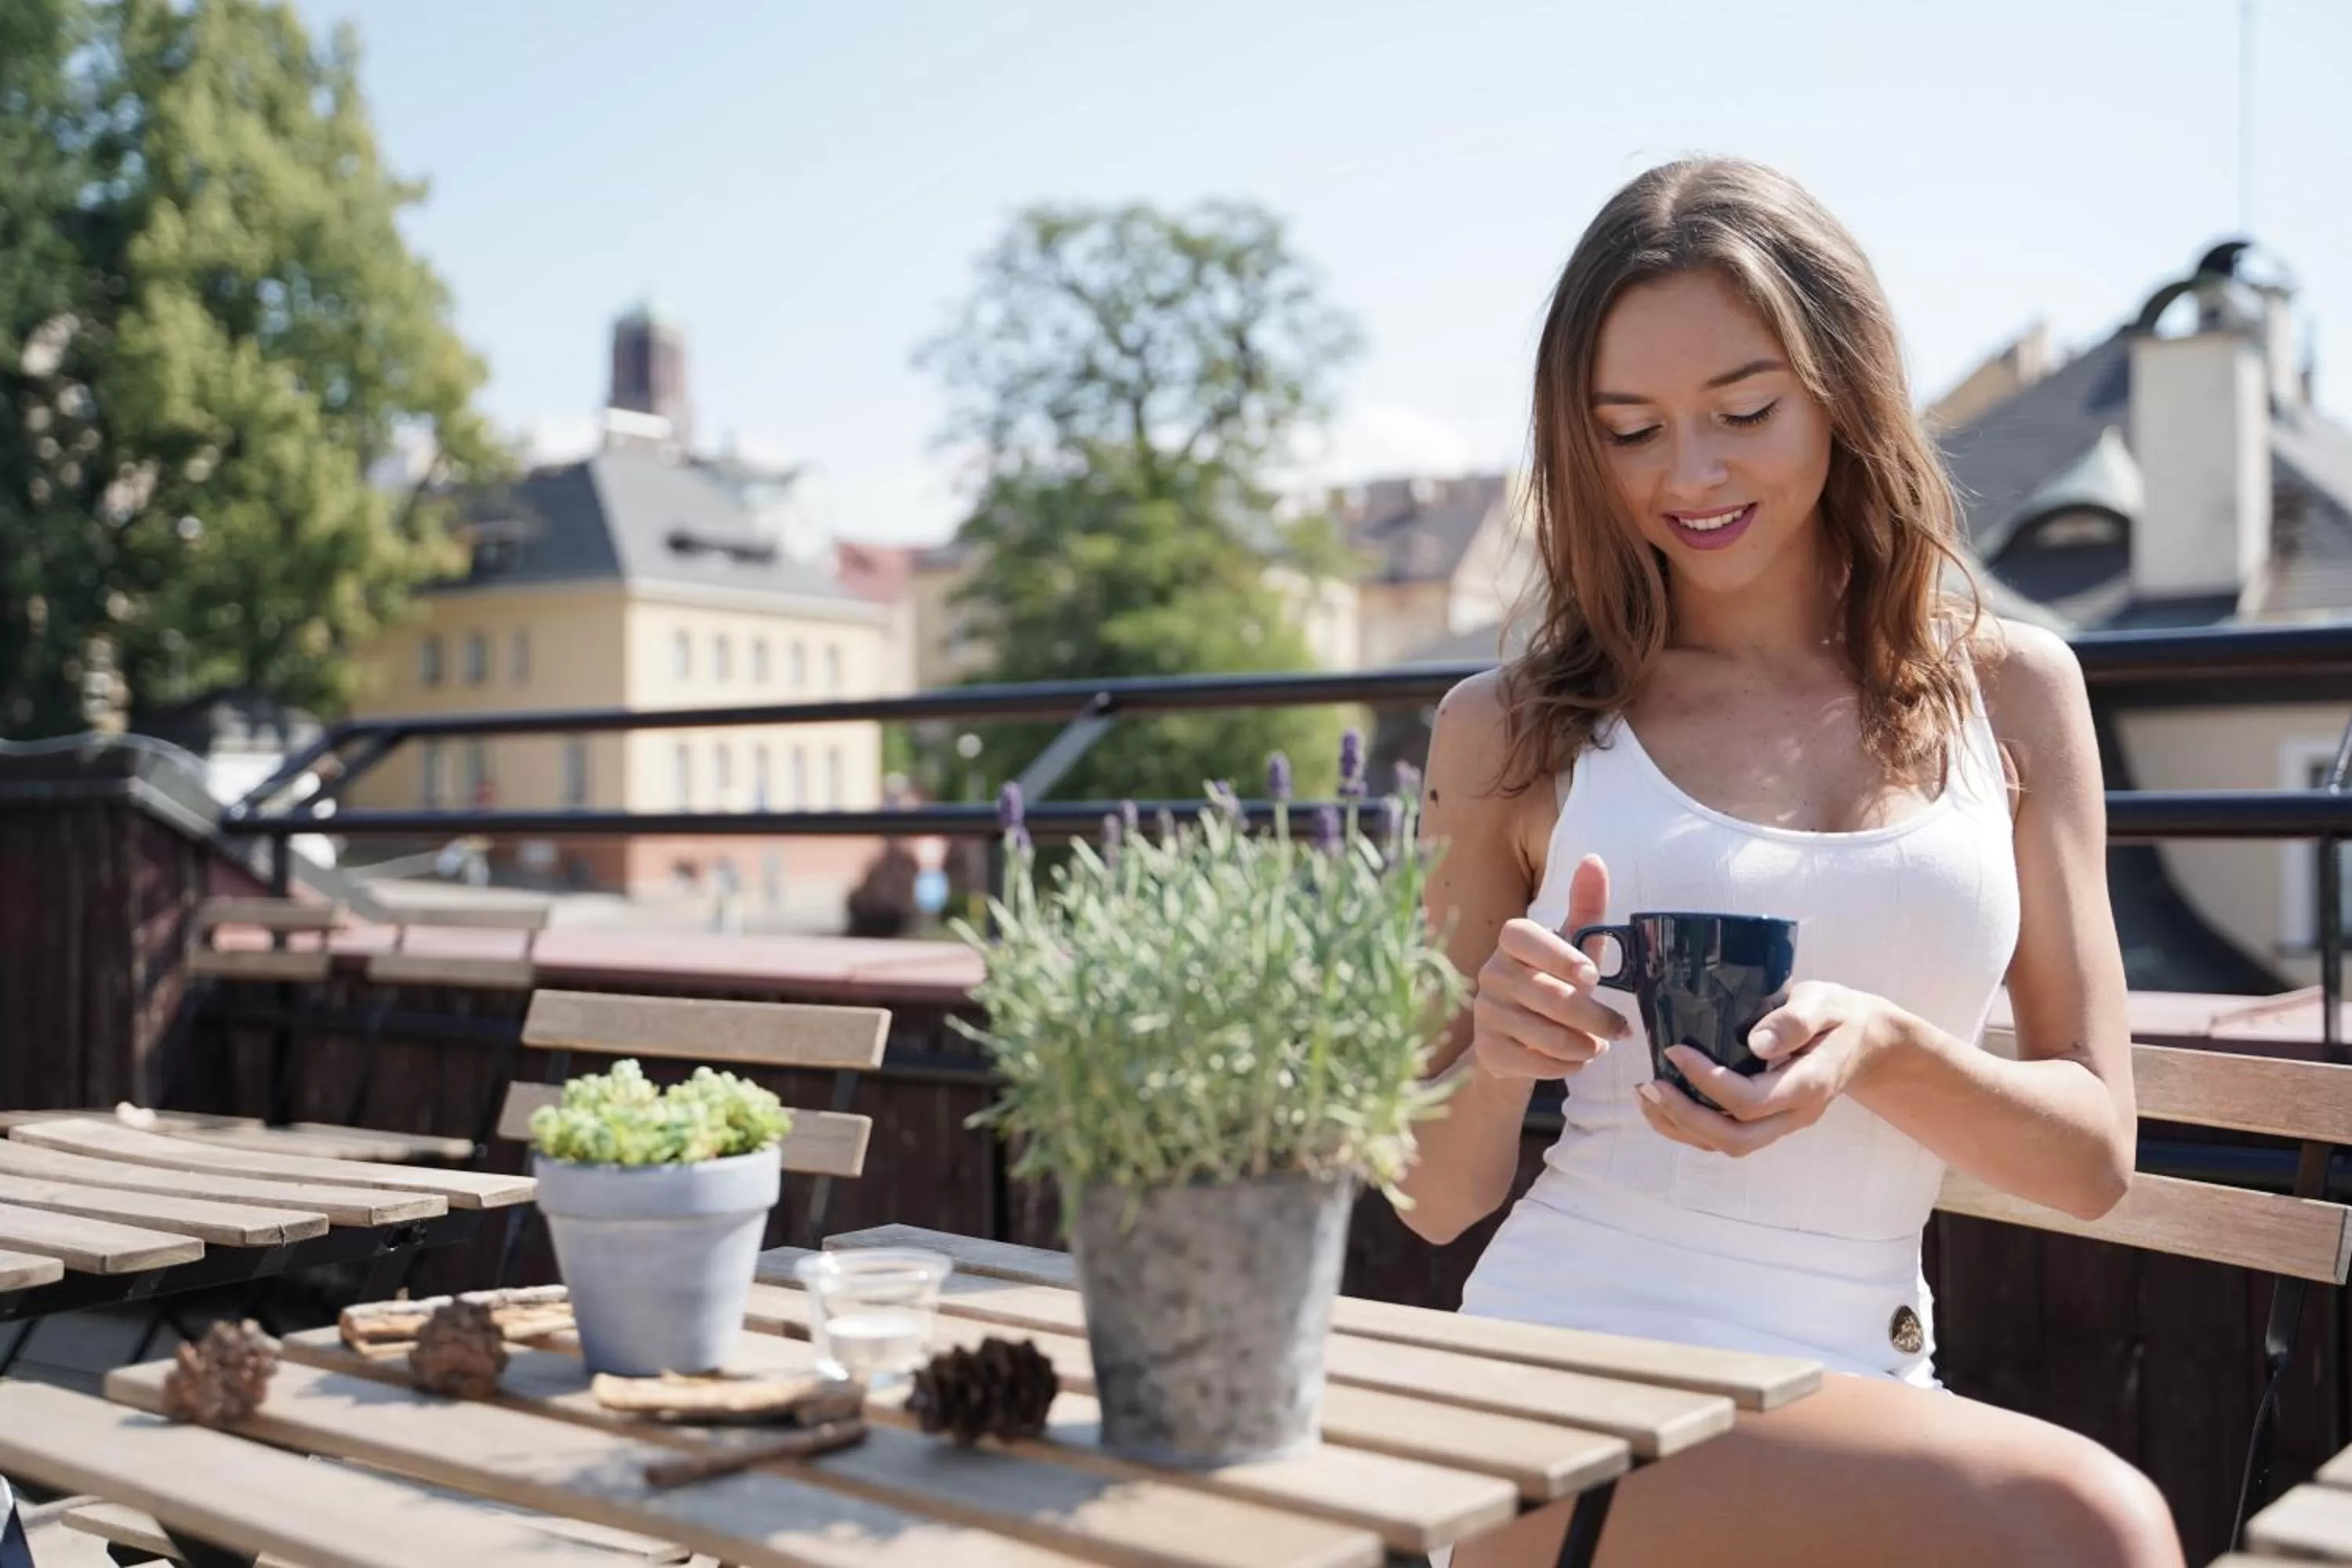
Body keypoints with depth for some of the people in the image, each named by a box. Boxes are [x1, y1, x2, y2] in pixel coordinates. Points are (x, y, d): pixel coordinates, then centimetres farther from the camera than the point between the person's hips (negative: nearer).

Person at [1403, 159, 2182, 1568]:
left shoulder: (2011, 692, 8)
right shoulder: (1512, 733, 2)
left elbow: (2094, 1155, 6)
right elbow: (1439, 1202, 7)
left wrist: (1882, 1052, -14)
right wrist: (1492, 1060, -15)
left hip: (1860, 1391, 3)